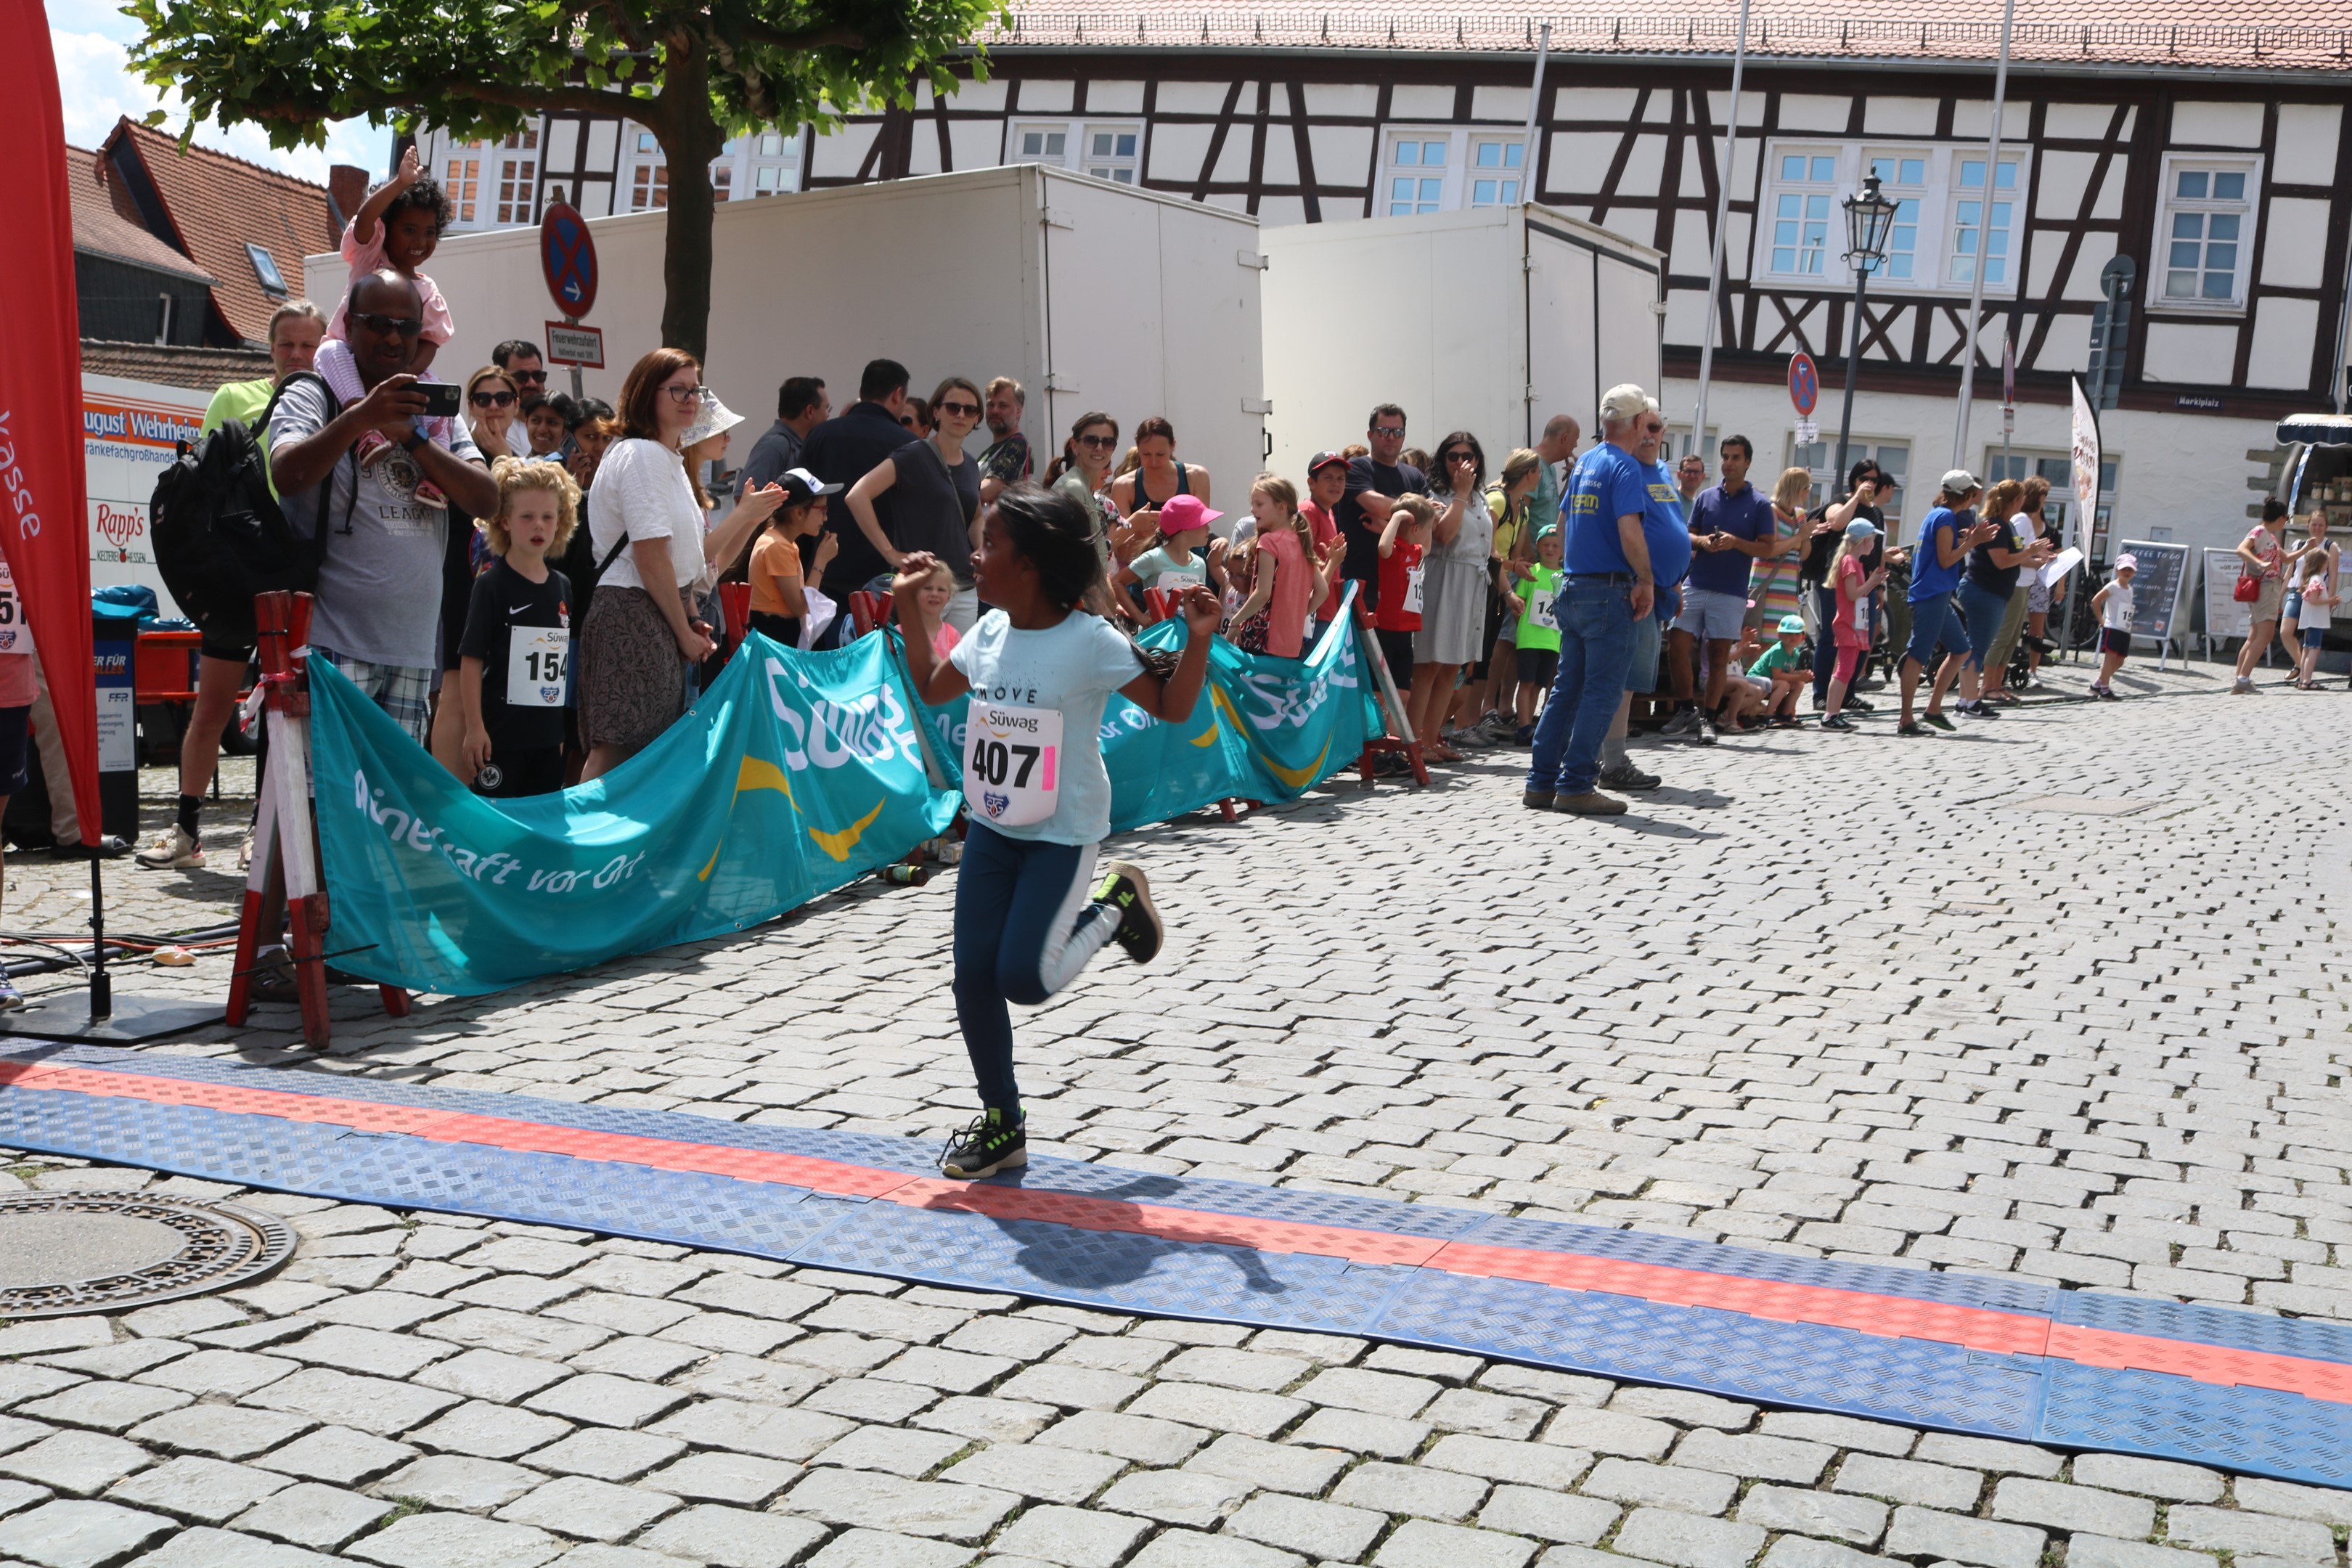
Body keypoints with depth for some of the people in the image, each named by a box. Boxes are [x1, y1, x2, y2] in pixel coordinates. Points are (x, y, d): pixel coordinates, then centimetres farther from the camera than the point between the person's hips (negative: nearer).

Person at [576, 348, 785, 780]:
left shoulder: (670, 459, 20)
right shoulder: (642, 454, -11)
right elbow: (650, 556, -17)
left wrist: (747, 514, 19)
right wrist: (684, 631, -12)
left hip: (660, 620, 10)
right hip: (632, 616, -10)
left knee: (651, 751, 8)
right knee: (615, 748, -13)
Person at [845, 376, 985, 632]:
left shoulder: (971, 466, 11)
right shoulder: (914, 456, -9)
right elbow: (856, 496, -19)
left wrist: (982, 549, 7)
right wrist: (891, 554, -19)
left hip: (965, 589, 7)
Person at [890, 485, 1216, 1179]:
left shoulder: (1091, 642, -17)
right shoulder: (990, 631, 2)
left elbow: (1172, 708, -10)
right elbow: (932, 686, 19)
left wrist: (1197, 640, -25)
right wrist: (907, 604, 15)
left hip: (1063, 836, -6)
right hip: (991, 828, 6)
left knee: (1024, 978, -13)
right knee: (972, 974, 3)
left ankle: (1112, 904, 16)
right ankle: (1002, 1127, 18)